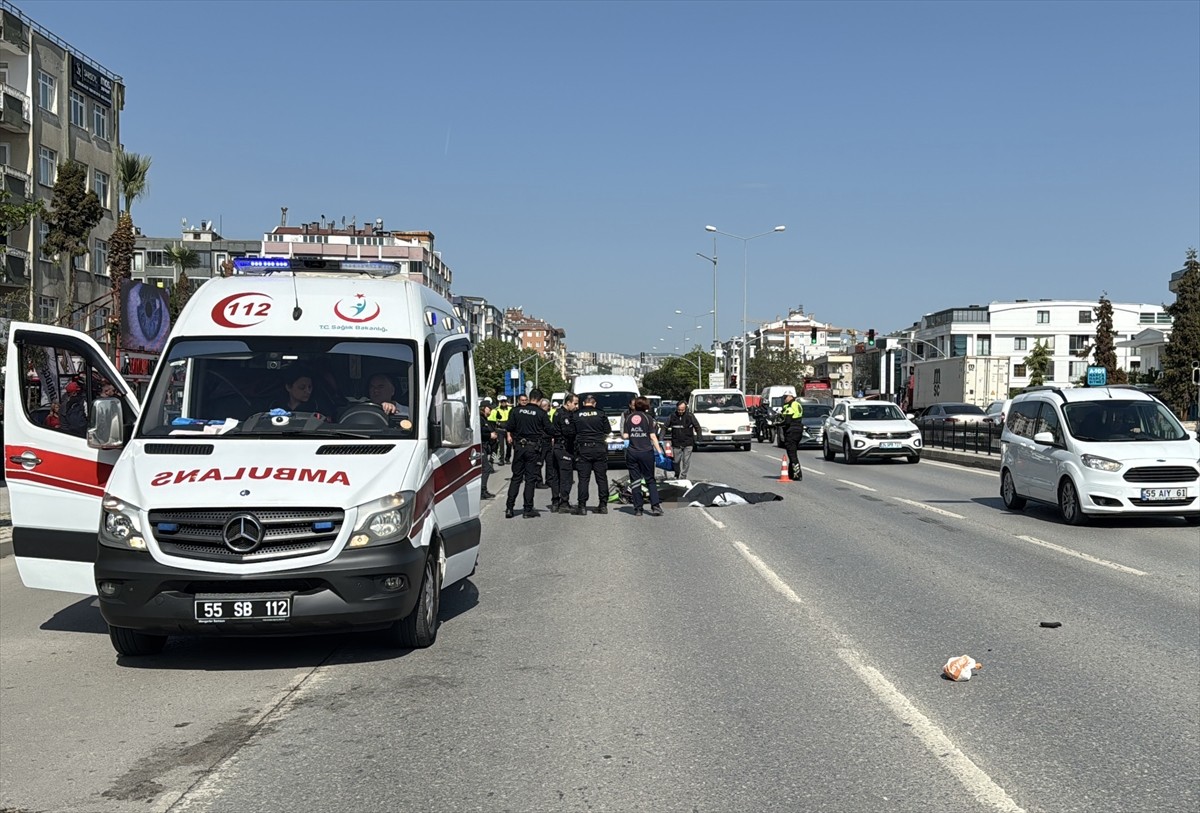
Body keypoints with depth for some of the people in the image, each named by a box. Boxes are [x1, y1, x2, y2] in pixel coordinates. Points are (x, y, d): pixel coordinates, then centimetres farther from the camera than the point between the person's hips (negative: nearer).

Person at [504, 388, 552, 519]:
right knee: (530, 478, 2)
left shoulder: (517, 411, 0)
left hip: (519, 446, 3)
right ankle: (528, 510, 3)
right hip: (534, 447, -3)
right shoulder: (541, 413, -7)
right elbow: (549, 430, -6)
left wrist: (511, 437, 20)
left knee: (516, 477, 9)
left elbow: (510, 427, 2)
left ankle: (509, 508, 5)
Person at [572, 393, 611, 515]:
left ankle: (582, 507, -4)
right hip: (599, 449, 1)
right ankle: (603, 505, 9)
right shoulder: (601, 415, 1)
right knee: (602, 478, 8)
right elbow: (607, 431, 6)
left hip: (583, 449, -1)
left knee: (583, 478, 0)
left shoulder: (576, 416, 0)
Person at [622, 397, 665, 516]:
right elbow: (653, 436, -6)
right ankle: (655, 506, -3)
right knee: (650, 480, 8)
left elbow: (625, 436, 2)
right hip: (646, 452, -2)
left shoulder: (629, 418, 5)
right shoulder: (648, 418, -2)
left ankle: (638, 509, 6)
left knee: (635, 480, 7)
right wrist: (659, 451, -4)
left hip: (631, 453, 2)